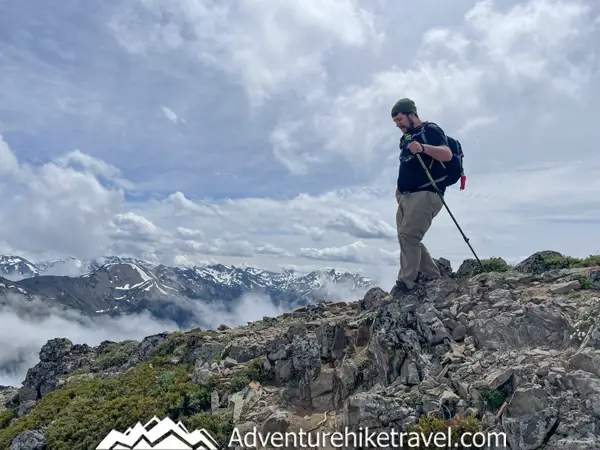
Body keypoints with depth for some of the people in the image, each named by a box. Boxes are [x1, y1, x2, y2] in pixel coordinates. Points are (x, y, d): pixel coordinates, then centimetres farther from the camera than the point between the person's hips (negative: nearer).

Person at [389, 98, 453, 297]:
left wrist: (424, 148, -36)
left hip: (426, 194, -9)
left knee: (408, 235, -19)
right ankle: (431, 275, 18)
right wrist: (399, 188, 17)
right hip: (406, 196, 10)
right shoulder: (405, 138, 22)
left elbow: (447, 154, -20)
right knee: (407, 238, 8)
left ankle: (406, 282, -16)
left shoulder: (430, 130, -4)